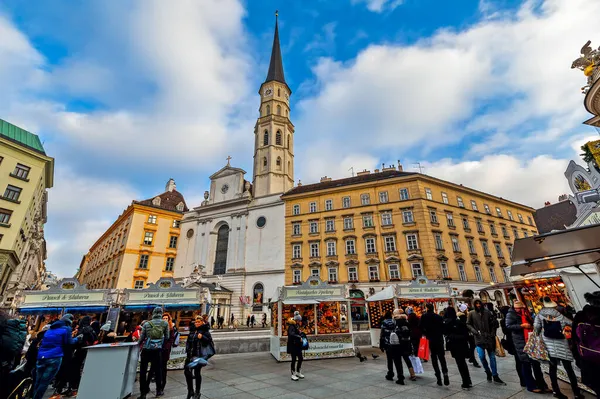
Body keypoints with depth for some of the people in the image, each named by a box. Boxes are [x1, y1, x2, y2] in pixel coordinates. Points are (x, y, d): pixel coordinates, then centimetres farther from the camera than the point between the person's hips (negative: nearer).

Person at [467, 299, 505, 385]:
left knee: (492, 357, 7)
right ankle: (488, 373, 18)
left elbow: (494, 323, 7)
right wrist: (475, 331, -11)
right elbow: (468, 324, 2)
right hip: (479, 338, -1)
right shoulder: (471, 313, -1)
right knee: (482, 356, -7)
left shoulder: (487, 312, 0)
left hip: (489, 338, 1)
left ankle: (495, 376, 20)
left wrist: (493, 333, 0)